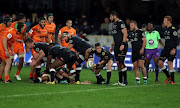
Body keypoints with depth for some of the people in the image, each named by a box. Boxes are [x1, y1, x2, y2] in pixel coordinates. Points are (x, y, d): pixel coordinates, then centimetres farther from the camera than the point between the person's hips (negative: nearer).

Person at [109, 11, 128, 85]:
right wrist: (112, 46, 23)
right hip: (117, 46, 10)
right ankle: (120, 81, 13)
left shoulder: (120, 23, -9)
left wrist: (123, 44, -22)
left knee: (121, 62, -13)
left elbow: (125, 33, -16)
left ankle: (125, 81, -11)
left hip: (122, 46, -10)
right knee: (118, 63, 9)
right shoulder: (114, 24, 20)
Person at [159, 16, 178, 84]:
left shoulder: (173, 29, -11)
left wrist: (174, 49, -20)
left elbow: (176, 40, -13)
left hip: (171, 49, -9)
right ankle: (168, 77, 15)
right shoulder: (166, 29, 15)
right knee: (160, 62, 3)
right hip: (166, 49, 9)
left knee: (170, 63, -8)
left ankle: (172, 80, 0)